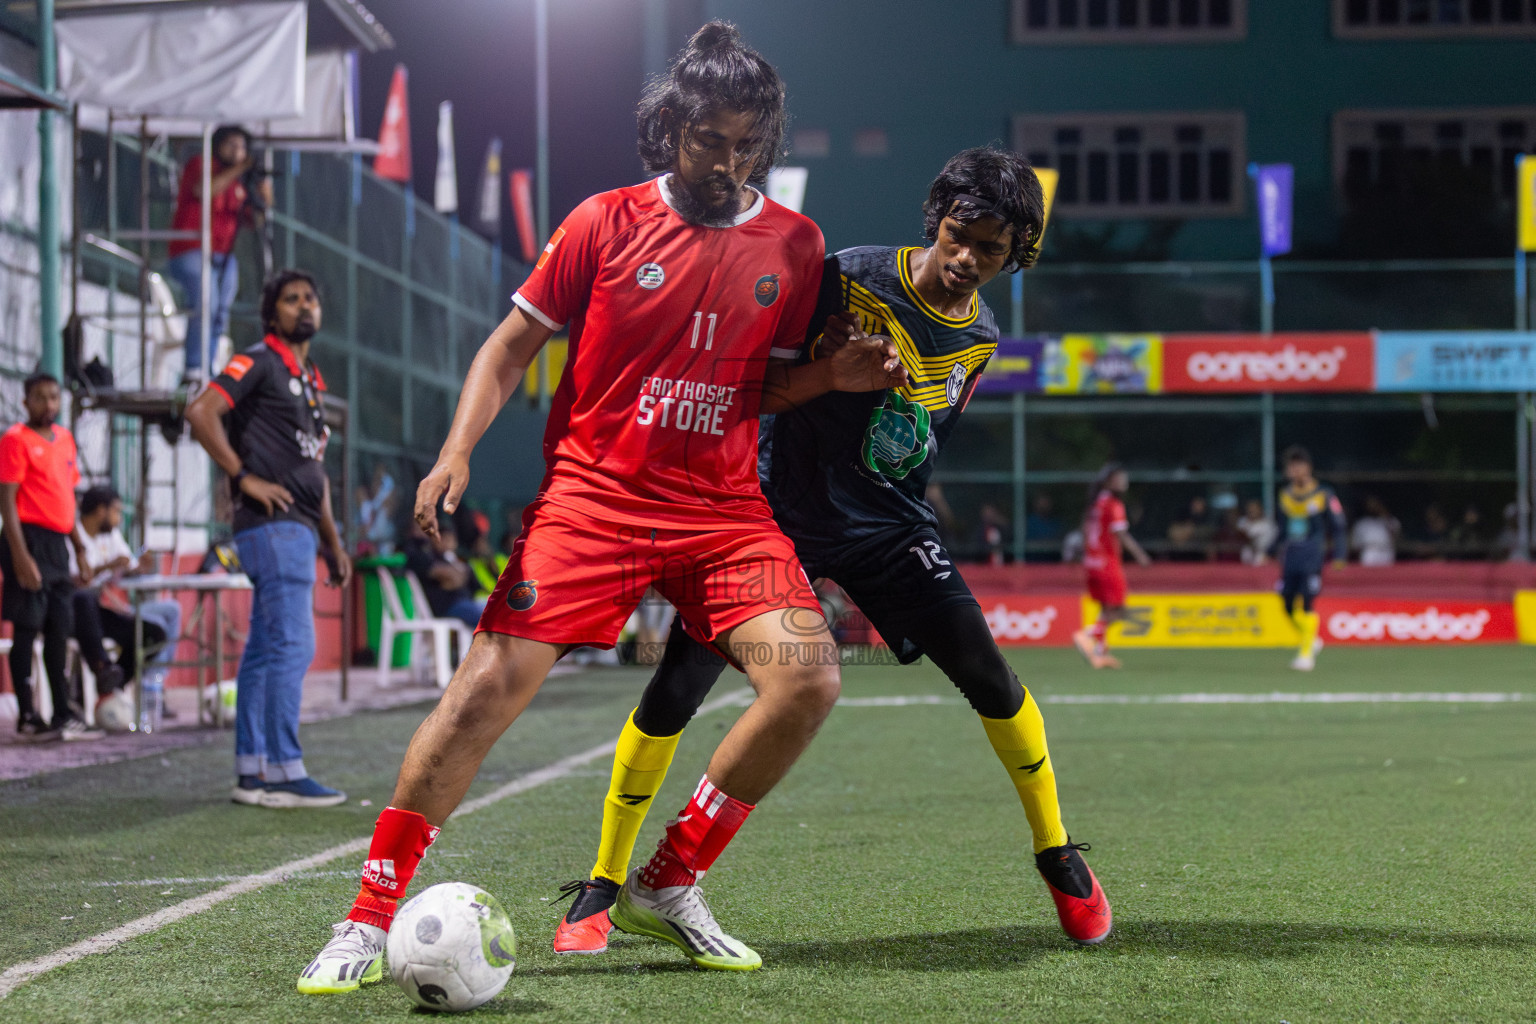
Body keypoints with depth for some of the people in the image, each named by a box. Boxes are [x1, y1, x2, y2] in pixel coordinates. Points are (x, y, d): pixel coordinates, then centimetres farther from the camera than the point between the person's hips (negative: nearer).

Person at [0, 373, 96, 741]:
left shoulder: (64, 439, 15)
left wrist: (79, 547, 18)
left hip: (58, 543, 7)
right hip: (31, 541, -7)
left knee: (60, 629, 9)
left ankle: (63, 714, 13)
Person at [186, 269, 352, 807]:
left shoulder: (310, 378, 22)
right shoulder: (258, 362, -5)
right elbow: (201, 412, -19)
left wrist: (332, 541, 22)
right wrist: (245, 477, -18)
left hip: (297, 528, 9)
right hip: (271, 524, -9)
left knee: (264, 650, 10)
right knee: (292, 644, -12)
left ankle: (251, 773, 12)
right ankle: (283, 773, -11)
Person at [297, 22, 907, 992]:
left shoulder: (793, 244, 6)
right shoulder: (607, 223, -1)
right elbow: (512, 346, 4)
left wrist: (833, 375, -4)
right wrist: (458, 451, -9)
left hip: (723, 509, 3)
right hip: (593, 493, -3)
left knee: (809, 677, -17)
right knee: (492, 683, -15)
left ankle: (667, 886, 2)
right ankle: (369, 920, -3)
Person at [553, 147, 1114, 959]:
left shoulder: (979, 338, 2)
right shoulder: (850, 279, -15)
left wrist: (916, 444, 0)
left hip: (888, 525, 4)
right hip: (781, 511, -3)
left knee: (990, 682, -8)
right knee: (674, 691, -12)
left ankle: (1057, 854, 16)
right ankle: (603, 886, 4)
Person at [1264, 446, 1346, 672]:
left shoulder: (1324, 495, -3)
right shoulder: (1285, 495, 11)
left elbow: (1338, 529, 0)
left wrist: (1339, 555, -11)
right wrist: (1272, 551, 19)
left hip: (1312, 559, -5)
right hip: (1289, 558, 5)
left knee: (1306, 605, -14)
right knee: (1290, 606, 4)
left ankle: (1307, 653, -5)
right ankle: (1312, 640, 28)